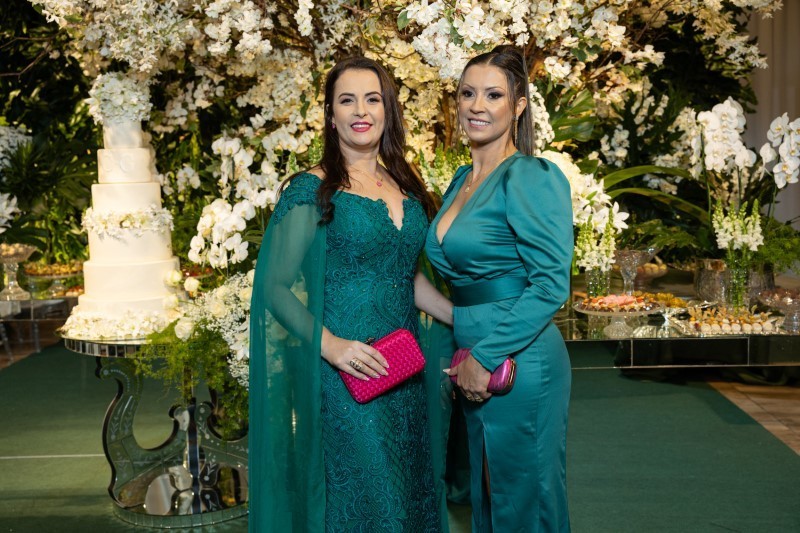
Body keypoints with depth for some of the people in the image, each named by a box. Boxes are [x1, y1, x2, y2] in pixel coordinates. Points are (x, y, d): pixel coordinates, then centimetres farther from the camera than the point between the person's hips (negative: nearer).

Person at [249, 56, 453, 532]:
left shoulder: (405, 186, 9)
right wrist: (329, 344, -24)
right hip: (345, 375, -6)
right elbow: (276, 286, -10)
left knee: (413, 493, 15)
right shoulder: (313, 190, -8)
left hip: (406, 374, 6)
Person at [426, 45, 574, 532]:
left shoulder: (534, 178, -14)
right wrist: (461, 351, 11)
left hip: (520, 364, -8)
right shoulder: (463, 179, 11)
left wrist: (485, 356, -19)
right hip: (472, 363, 8)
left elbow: (551, 285, -21)